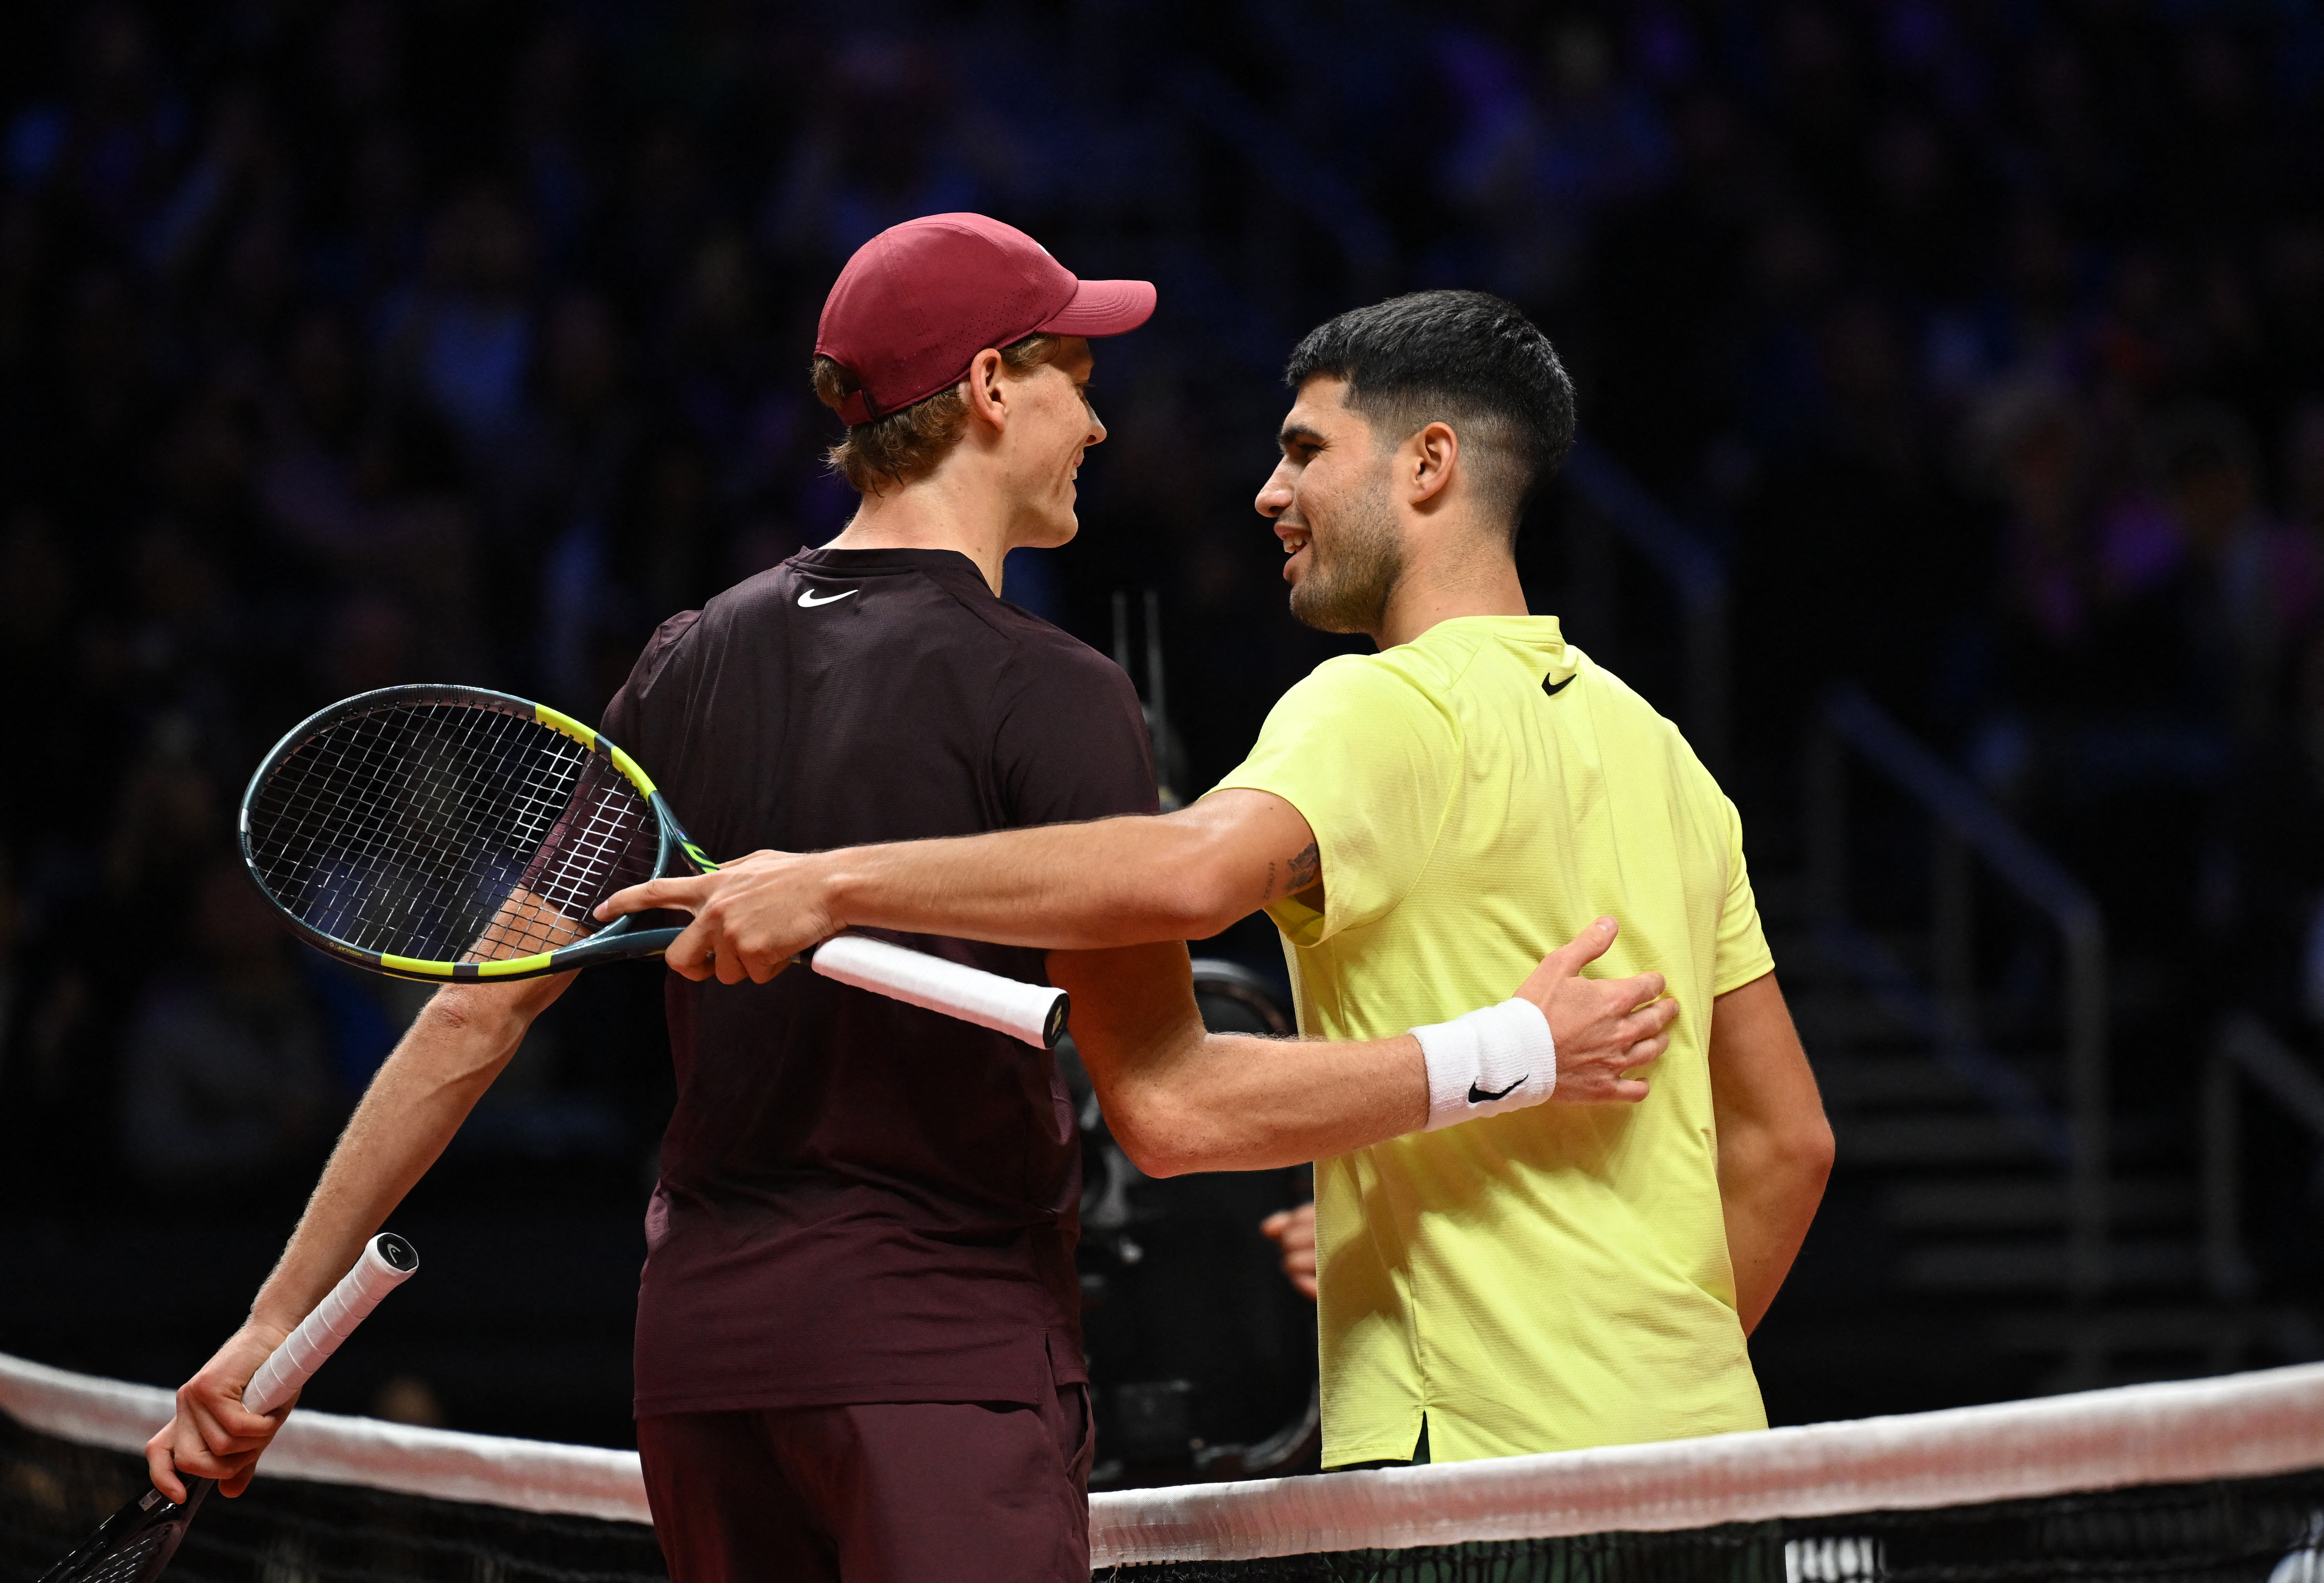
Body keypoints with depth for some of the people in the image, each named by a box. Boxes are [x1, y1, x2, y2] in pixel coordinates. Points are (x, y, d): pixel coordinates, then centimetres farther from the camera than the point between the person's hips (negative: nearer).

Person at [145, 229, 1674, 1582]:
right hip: (945, 1353, -7)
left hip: (701, 1348, 7)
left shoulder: (694, 665, 9)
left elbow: (478, 1013, 9)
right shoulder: (1046, 697, -9)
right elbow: (1169, 1104, -13)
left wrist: (280, 1322, 14)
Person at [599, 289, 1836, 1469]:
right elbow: (1787, 1140, 19)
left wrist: (833, 883, -29)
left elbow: (1190, 872, -32)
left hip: (1475, 1457, -9)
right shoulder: (1661, 755, 17)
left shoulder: (1387, 710, -10)